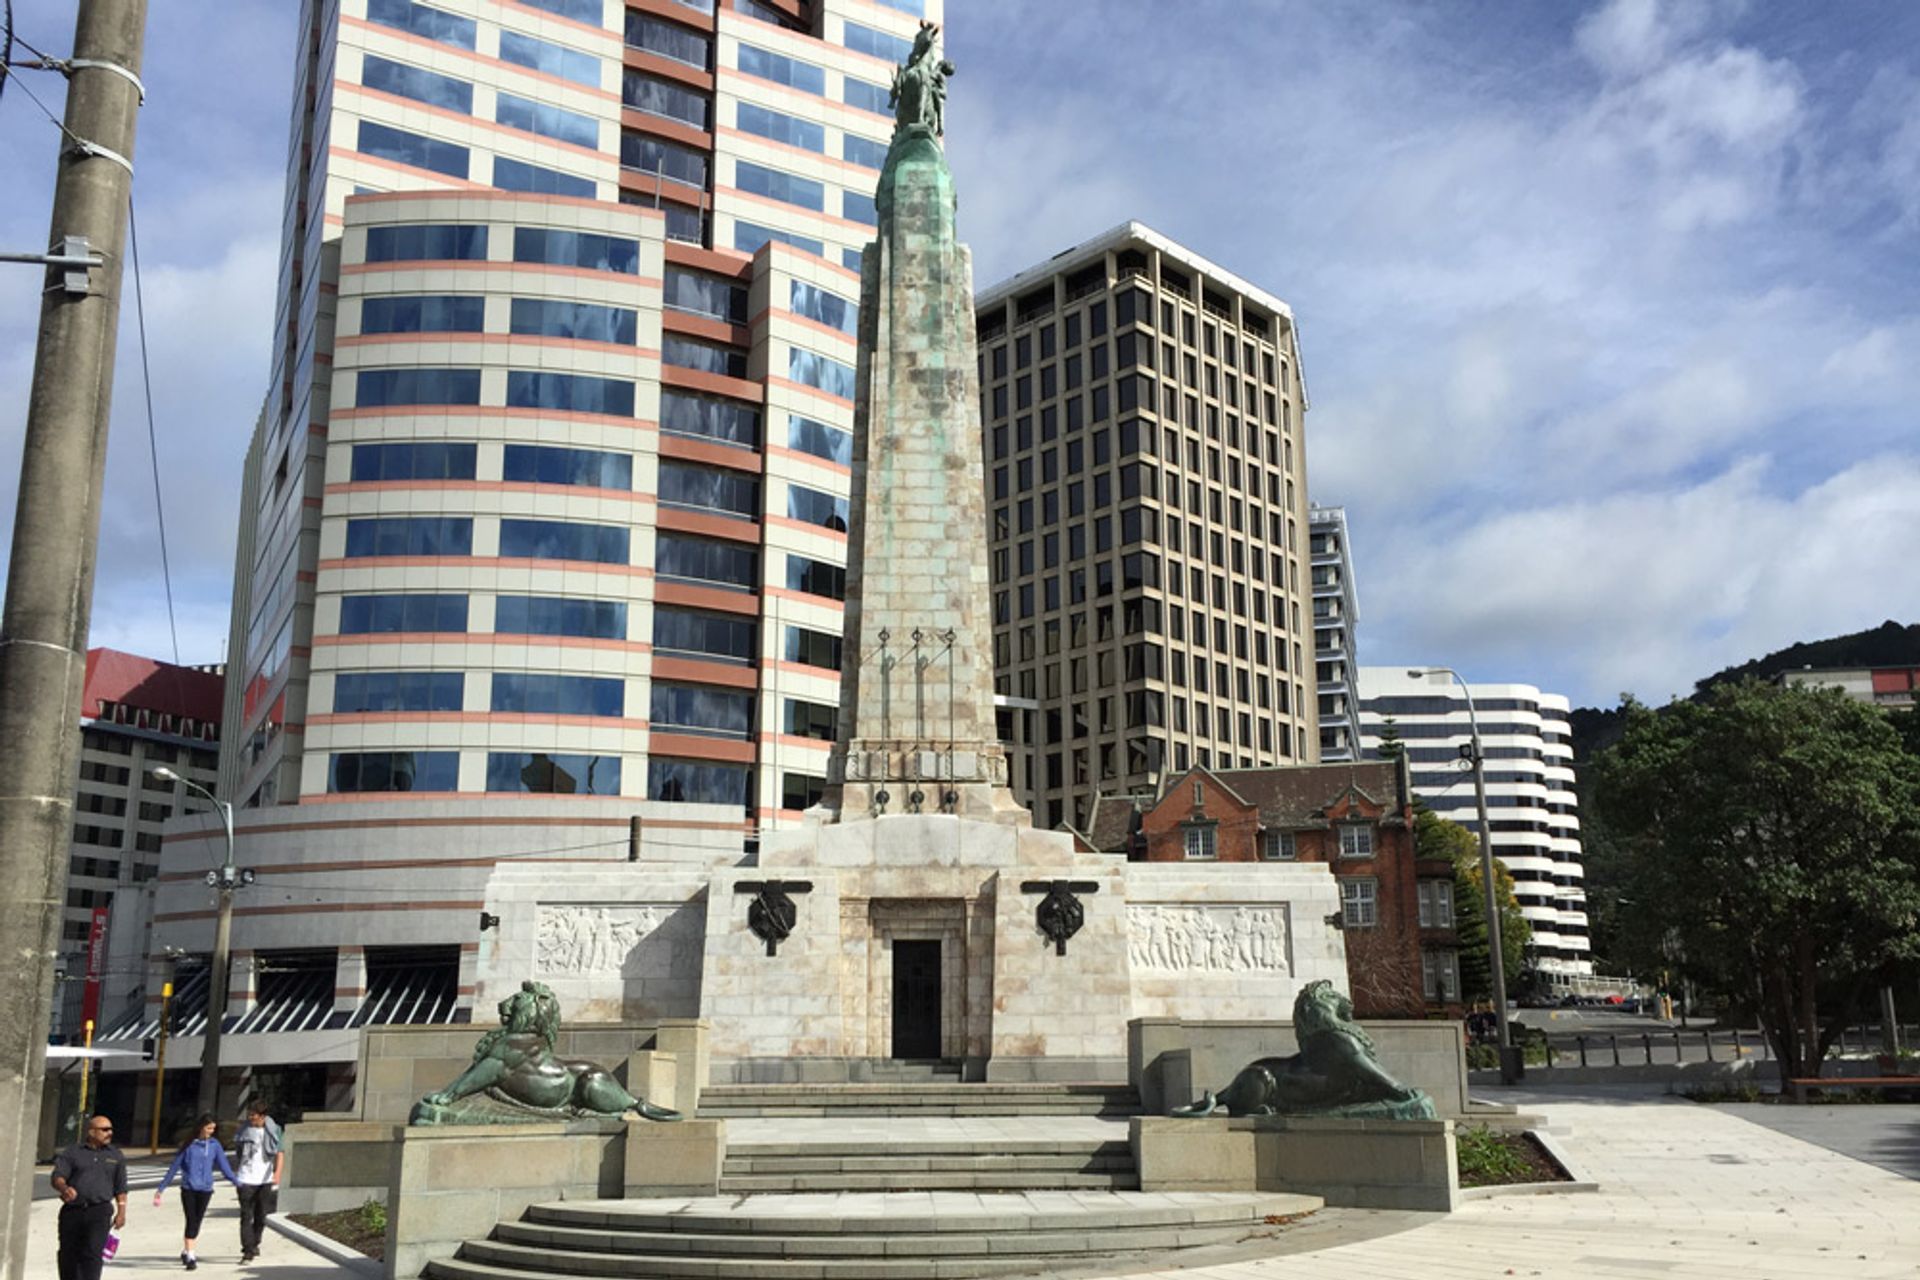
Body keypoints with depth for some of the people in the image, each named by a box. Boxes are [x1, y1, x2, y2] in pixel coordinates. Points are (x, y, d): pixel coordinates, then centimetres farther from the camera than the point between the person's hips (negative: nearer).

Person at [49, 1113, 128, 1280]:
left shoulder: (115, 1155, 13)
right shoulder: (72, 1152, 6)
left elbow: (120, 1188, 16)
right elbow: (57, 1177, -6)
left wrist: (121, 1210, 5)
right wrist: (64, 1188, -27)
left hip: (99, 1211, 0)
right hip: (72, 1210, 1)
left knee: (93, 1253, -14)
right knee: (68, 1254, 8)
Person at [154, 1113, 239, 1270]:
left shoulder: (215, 1144, 3)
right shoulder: (188, 1145, -1)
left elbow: (223, 1165, 2)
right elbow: (174, 1167, 4)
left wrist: (237, 1182, -4)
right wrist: (161, 1188, 6)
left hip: (205, 1189, 2)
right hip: (188, 1188, -2)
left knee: (197, 1221, 8)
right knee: (191, 1221, -9)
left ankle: (186, 1251, 26)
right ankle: (190, 1256, -7)